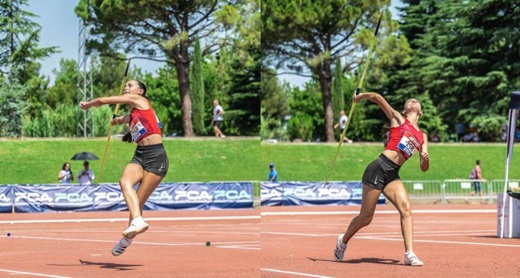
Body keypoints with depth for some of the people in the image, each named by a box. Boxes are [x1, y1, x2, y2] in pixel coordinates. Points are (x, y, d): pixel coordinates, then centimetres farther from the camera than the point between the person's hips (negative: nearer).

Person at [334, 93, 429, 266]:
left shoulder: (422, 136, 18)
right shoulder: (397, 119, 5)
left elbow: (423, 168, 13)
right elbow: (377, 98, -4)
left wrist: (426, 159, -9)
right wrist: (362, 96, 14)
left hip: (393, 175, 5)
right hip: (379, 168, -5)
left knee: (406, 208, -18)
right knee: (366, 217, 0)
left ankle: (409, 254, -22)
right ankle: (343, 241, 26)